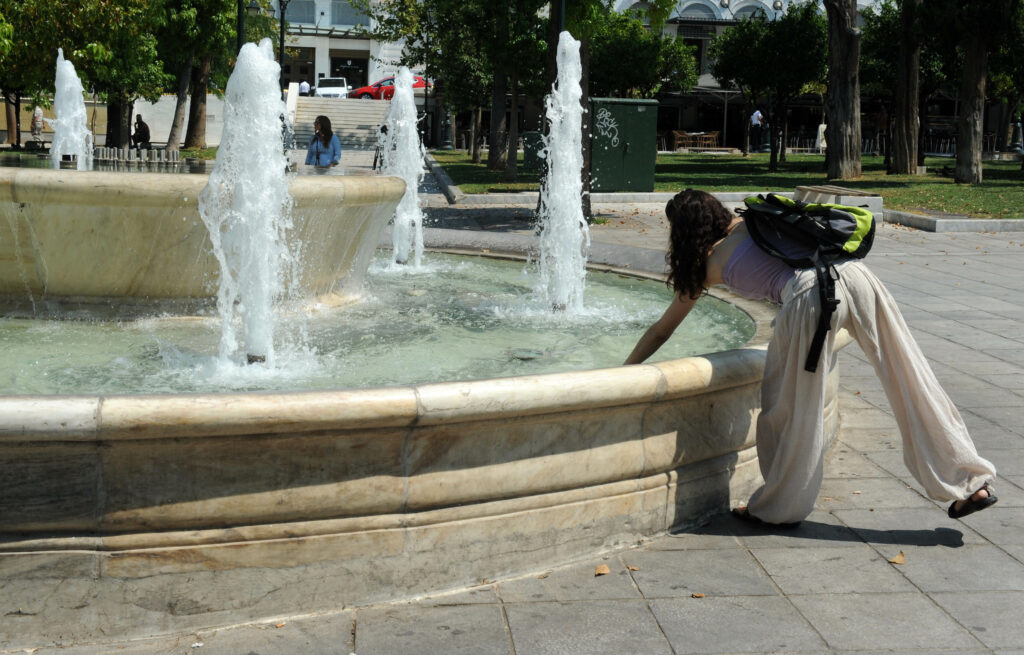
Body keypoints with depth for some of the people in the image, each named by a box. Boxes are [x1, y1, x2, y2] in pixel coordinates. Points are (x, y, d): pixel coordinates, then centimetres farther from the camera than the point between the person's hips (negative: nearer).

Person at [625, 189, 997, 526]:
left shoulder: (706, 264, 21)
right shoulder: (749, 223, 33)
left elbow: (661, 331, 30)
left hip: (809, 294, -6)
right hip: (852, 272, 6)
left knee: (793, 408, 9)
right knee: (908, 379, 8)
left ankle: (781, 507, 23)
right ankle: (972, 482, 12)